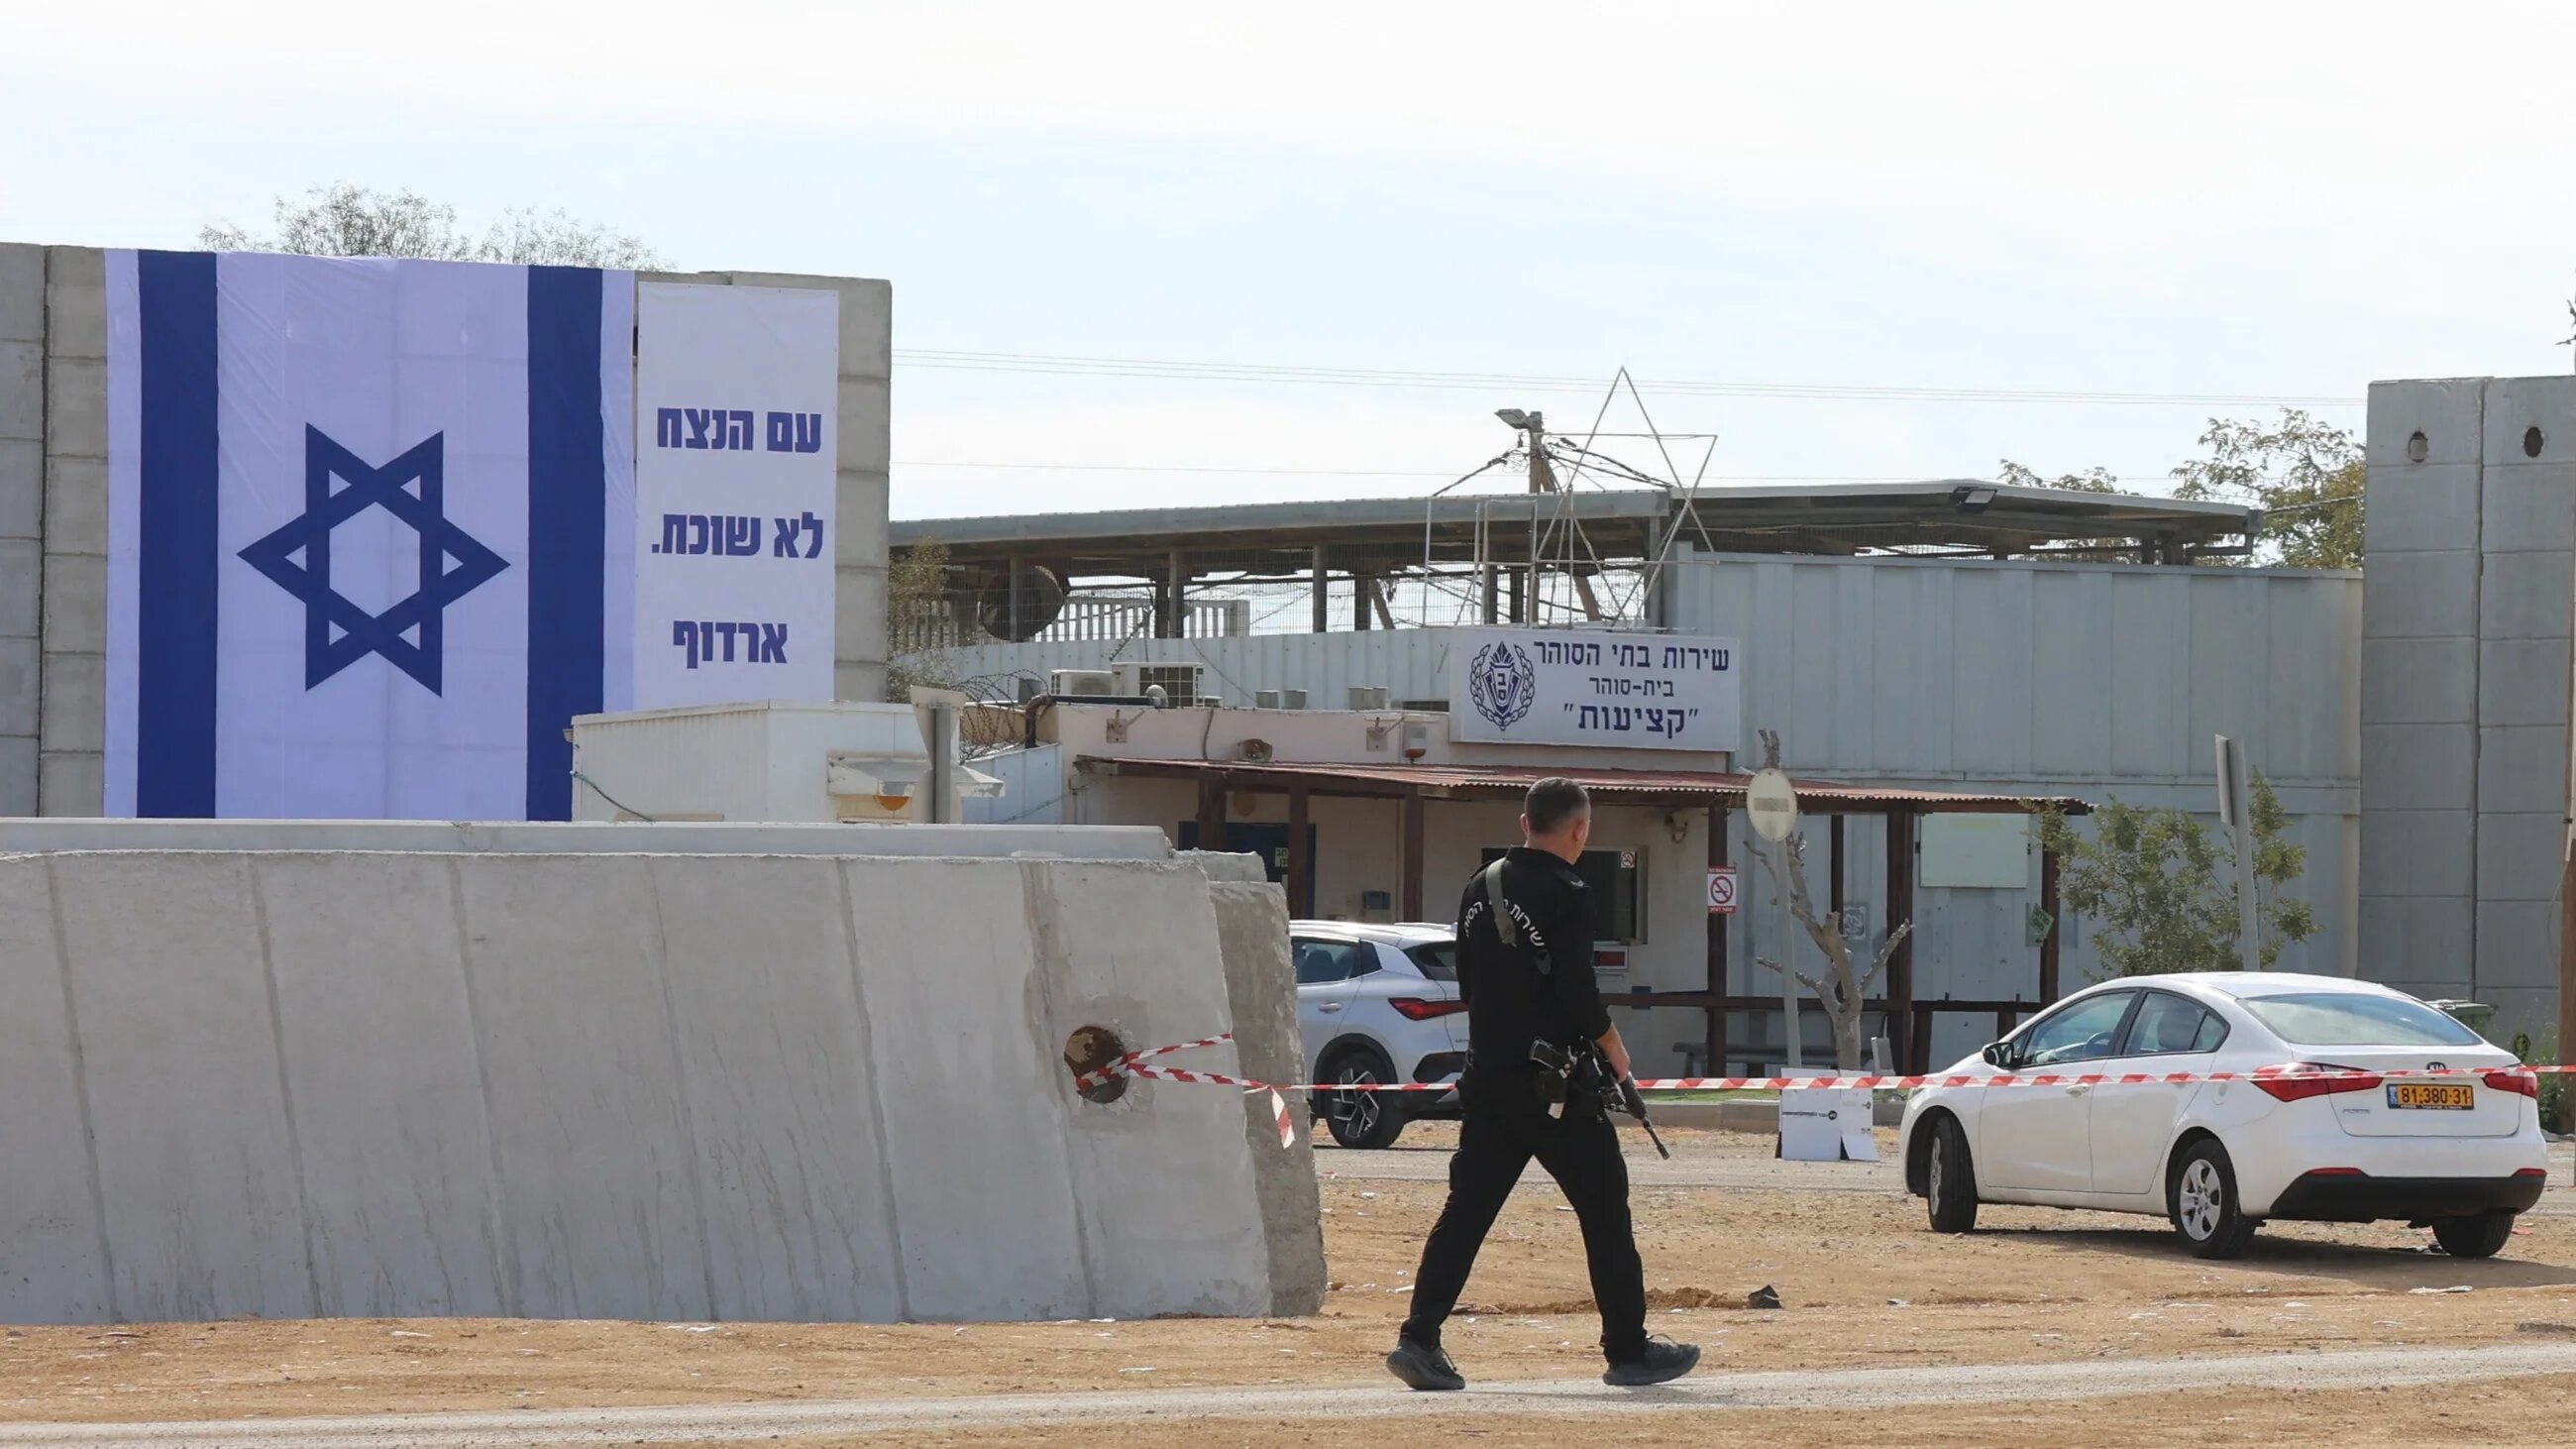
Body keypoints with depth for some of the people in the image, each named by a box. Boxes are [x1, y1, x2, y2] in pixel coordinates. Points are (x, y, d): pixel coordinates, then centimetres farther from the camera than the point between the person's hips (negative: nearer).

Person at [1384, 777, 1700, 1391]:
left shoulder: (1479, 890, 10)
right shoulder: (1564, 896, -13)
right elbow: (1578, 993, -17)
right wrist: (1612, 1046, -1)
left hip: (1487, 1079, 7)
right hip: (1557, 1086, -7)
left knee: (1467, 1209, 5)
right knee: (1604, 1210, 4)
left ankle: (1419, 1340, -4)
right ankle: (1628, 1351, 9)